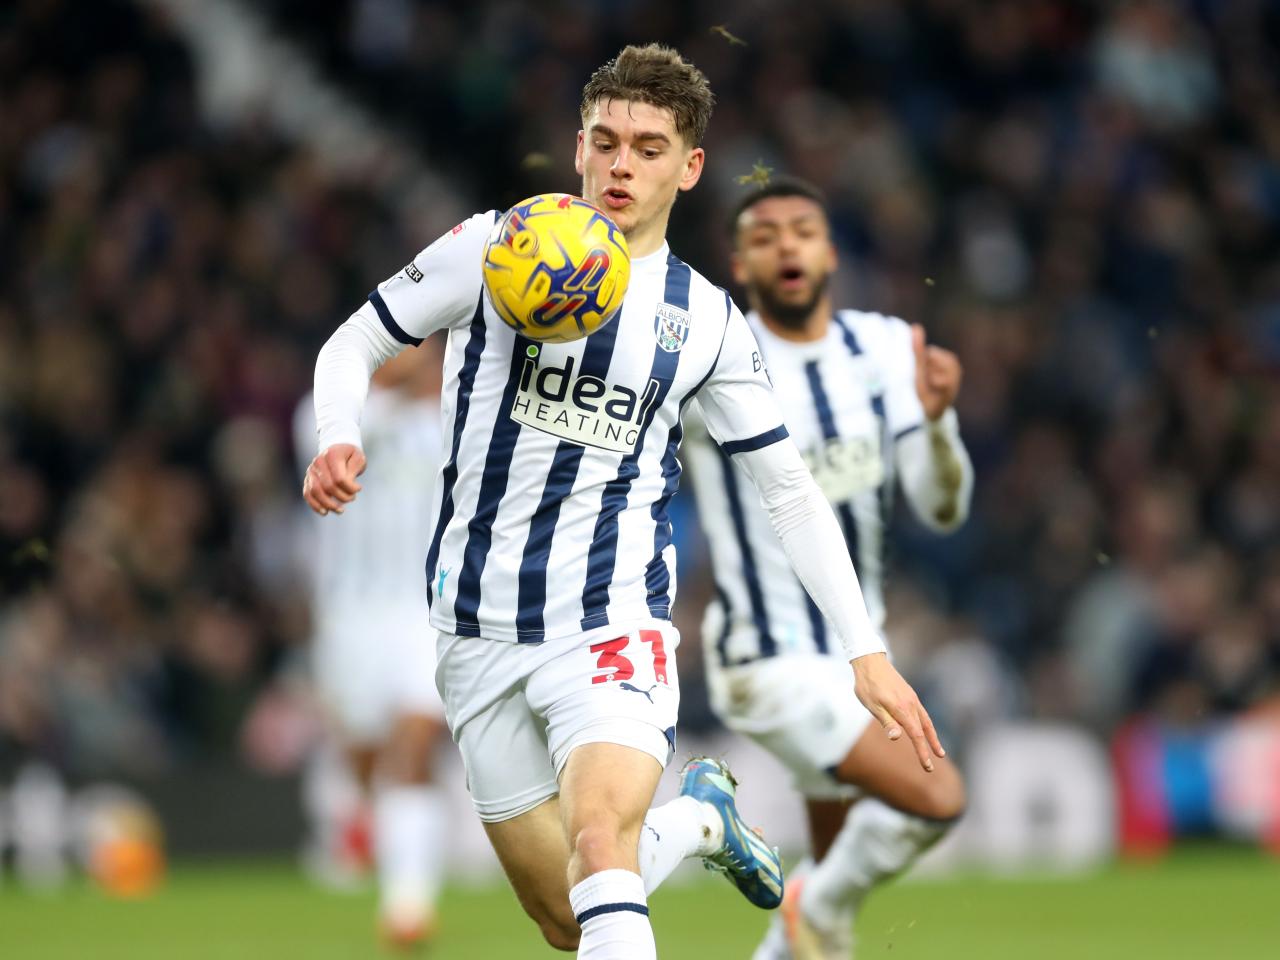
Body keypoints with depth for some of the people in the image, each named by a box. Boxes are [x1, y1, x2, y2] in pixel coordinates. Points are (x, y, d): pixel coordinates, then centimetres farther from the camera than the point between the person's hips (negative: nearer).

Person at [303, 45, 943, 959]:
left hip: (611, 619, -1)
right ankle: (697, 818, 36)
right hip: (480, 629, 1)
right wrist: (340, 439, -15)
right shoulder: (493, 249, 1)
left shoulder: (709, 321, 5)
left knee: (598, 845, -29)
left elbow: (791, 488, 12)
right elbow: (351, 347, 7)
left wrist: (867, 651, 7)